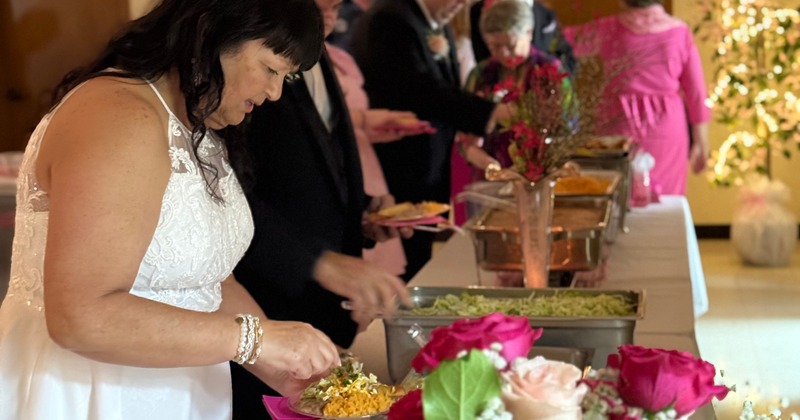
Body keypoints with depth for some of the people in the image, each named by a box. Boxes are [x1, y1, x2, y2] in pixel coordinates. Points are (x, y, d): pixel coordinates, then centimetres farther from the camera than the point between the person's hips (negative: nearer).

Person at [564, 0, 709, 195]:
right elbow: (696, 92, 0)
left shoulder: (610, 29, -6)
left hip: (621, 126, -1)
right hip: (667, 129, 1)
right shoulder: (680, 32, -2)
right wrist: (701, 143, 7)